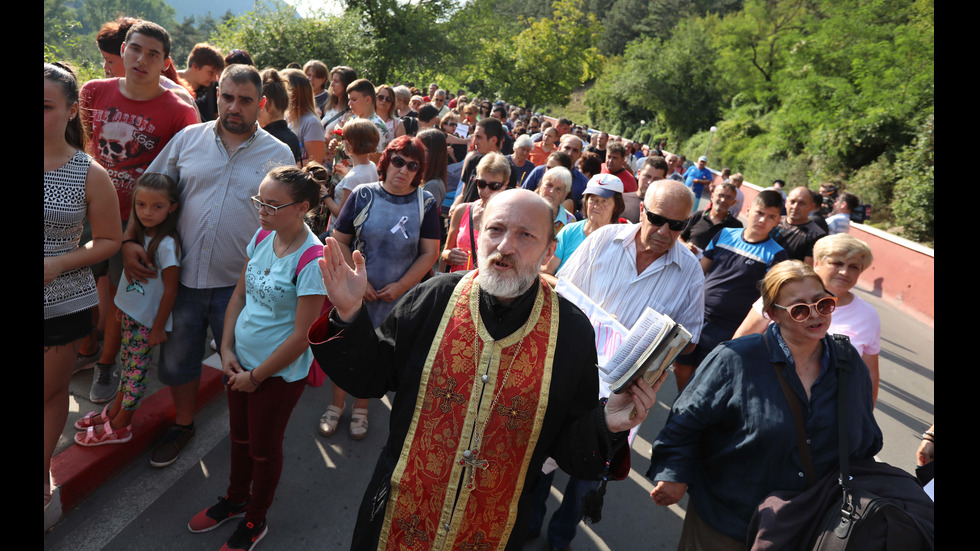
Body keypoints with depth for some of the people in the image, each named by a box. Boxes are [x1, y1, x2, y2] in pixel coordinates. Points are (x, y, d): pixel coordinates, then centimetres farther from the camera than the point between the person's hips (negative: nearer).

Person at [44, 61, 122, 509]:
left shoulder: (90, 175, -9)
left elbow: (109, 240, -2)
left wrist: (57, 265, -16)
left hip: (62, 303, -1)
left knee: (52, 392, 15)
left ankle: (43, 472, 37)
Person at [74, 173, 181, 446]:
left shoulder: (166, 244, -23)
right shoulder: (138, 234, 1)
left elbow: (170, 290, -19)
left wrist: (158, 328, -14)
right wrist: (122, 304, 15)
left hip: (148, 320, -7)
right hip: (130, 312, 7)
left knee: (136, 370, 8)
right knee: (127, 364, 21)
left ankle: (119, 427, 22)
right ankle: (115, 411, 38)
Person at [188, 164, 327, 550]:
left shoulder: (312, 261, -26)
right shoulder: (262, 237, -4)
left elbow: (300, 335, -22)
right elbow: (239, 294, 7)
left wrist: (256, 376, -13)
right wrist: (227, 349, -1)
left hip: (280, 373, -6)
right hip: (241, 360, 6)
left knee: (263, 448, 14)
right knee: (240, 435, 25)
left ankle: (255, 520, 39)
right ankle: (235, 499, 50)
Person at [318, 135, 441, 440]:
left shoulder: (425, 203, -5)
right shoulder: (363, 195, -5)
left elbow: (430, 252, -5)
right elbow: (339, 241, -3)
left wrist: (401, 286, -11)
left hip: (397, 295, 0)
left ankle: (360, 408, 34)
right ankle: (336, 405, 31)